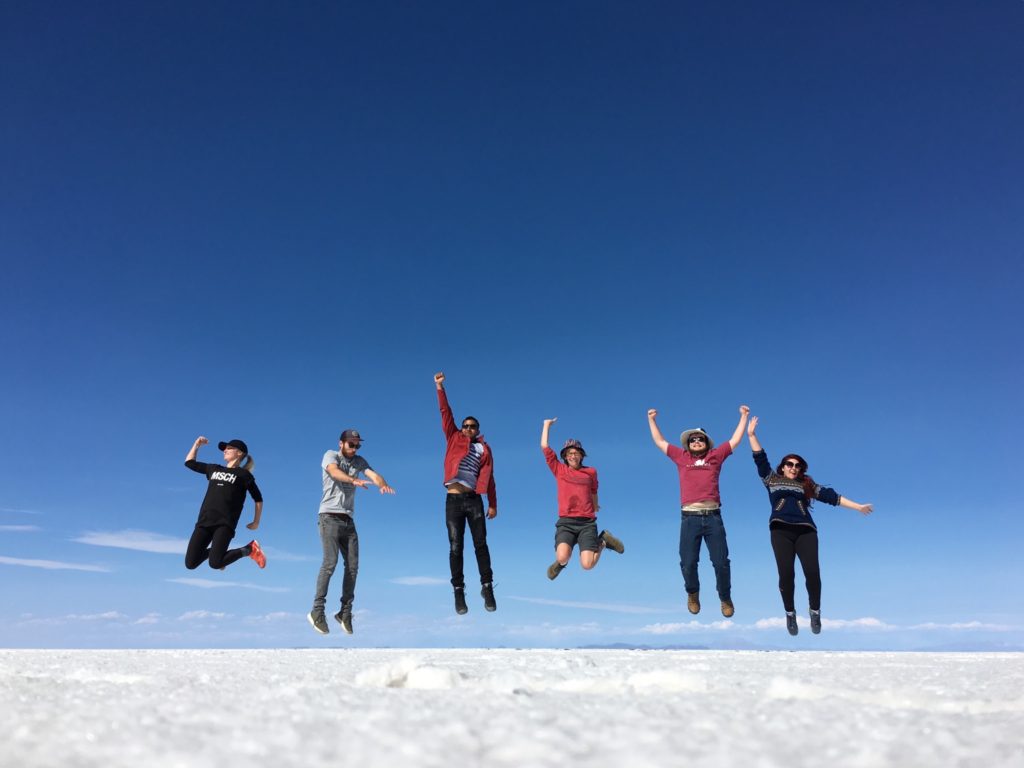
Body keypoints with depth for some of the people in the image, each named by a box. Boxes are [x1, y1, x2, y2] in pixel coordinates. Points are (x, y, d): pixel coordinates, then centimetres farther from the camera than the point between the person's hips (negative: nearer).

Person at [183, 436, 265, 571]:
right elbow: (189, 462, 32)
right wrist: (197, 445, 24)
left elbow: (258, 498, 9)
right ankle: (214, 551, 27)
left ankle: (249, 549, 2)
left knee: (215, 563, -22)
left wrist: (256, 522, 8)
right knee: (190, 564, -4)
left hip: (225, 524, -5)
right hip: (204, 521, 5)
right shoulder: (214, 469, 21)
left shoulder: (243, 474, 6)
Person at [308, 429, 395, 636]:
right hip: (330, 517, -5)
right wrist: (354, 480, -43)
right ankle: (317, 610, -6)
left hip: (348, 520, 5)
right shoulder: (331, 455, -1)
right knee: (330, 562, -14)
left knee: (352, 566, 0)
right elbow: (334, 471, -23)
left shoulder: (359, 461, 13)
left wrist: (382, 484, -30)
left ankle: (345, 612, 9)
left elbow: (373, 474, -5)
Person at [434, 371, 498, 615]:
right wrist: (440, 388, 0)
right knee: (456, 547, 1)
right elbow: (446, 413, 7)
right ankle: (458, 591, 6)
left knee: (481, 544, -1)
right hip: (453, 500, 0)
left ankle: (487, 587, 6)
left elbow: (488, 477, 7)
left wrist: (493, 504, 1)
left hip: (474, 500, 0)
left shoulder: (484, 449, 11)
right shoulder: (454, 438, 12)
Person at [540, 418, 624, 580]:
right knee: (562, 557, -27)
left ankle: (603, 541, 19)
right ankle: (560, 562, 13)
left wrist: (595, 506, 46)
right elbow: (544, 447, 4)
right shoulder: (559, 470, 7)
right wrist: (547, 425, 15)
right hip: (566, 522, -1)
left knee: (587, 565, -12)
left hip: (587, 523, 1)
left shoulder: (591, 472, 11)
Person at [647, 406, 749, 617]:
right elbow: (659, 441, 22)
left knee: (721, 562, 1)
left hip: (713, 516, 0)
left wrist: (743, 416, 24)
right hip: (690, 517, 0)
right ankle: (692, 594, 29)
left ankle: (725, 598, 23)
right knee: (688, 563, 0)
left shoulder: (715, 456, 15)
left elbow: (735, 440, 21)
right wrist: (652, 419, 25)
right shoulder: (681, 457, 15)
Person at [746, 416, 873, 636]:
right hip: (781, 530, -1)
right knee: (786, 573, -12)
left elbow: (831, 496, 19)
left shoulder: (807, 485, 21)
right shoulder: (772, 480, 17)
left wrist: (857, 506, 15)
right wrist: (751, 435, 7)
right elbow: (760, 458, 12)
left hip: (805, 530, 1)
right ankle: (790, 613, 6)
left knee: (812, 572, -13)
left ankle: (815, 612, 9)